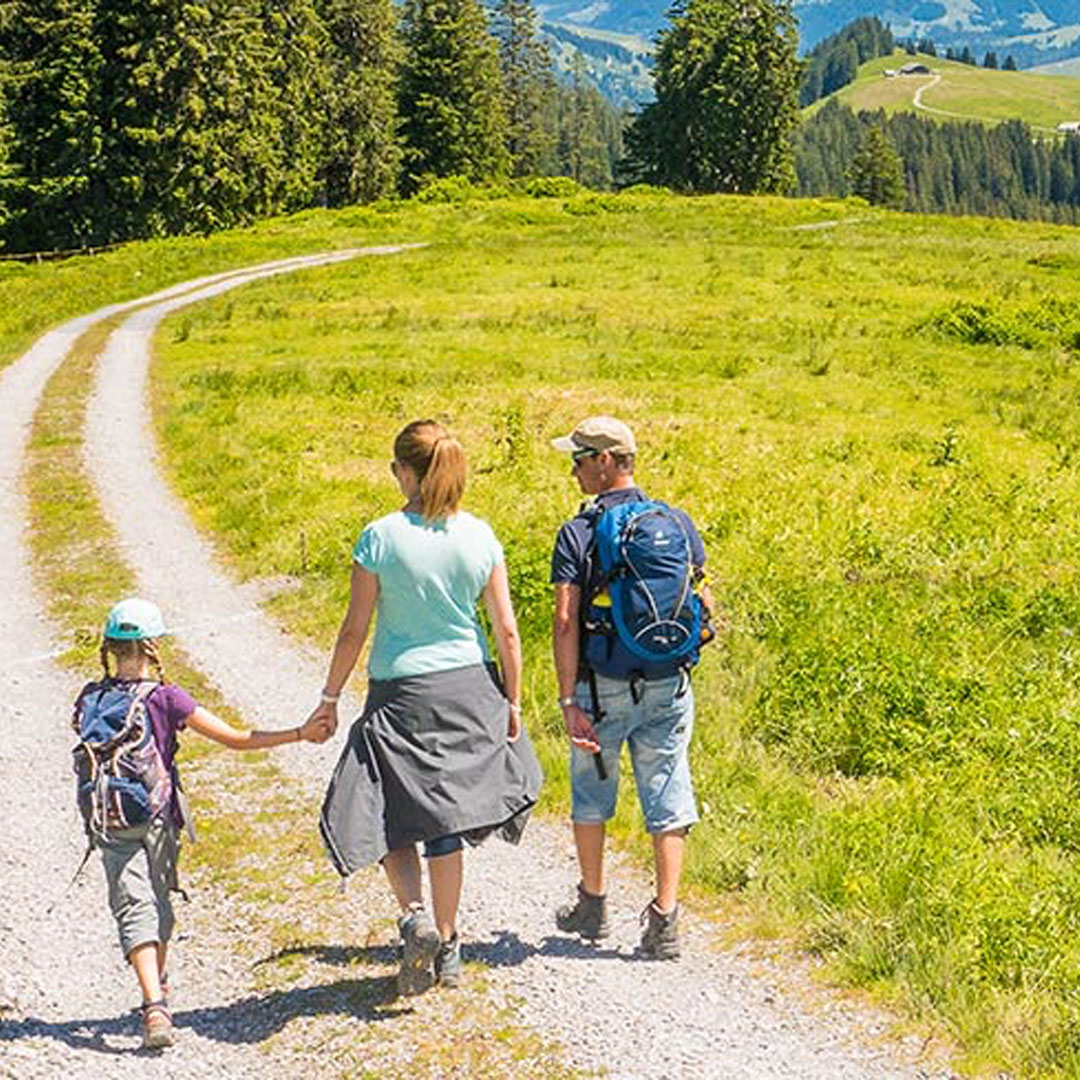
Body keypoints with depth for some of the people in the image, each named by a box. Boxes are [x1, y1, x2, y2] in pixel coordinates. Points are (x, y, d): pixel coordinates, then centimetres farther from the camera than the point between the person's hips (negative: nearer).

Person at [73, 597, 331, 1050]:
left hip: (110, 821, 0)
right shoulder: (166, 698, -11)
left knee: (134, 909, -7)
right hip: (158, 817, 0)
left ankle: (154, 1003, -25)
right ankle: (158, 987, 38)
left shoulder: (90, 699, -3)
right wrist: (301, 734, -7)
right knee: (158, 900, 20)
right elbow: (235, 738, -11)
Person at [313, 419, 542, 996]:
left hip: (400, 693, -3)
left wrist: (329, 698, 3)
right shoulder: (479, 537, -3)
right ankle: (447, 950, 21)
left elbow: (354, 630, -8)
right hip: (468, 688, 3)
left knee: (390, 814, 11)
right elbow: (506, 630, 0)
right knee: (445, 818, 14)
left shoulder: (381, 538, -12)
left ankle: (414, 915, -13)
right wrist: (513, 703, 10)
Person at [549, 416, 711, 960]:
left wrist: (568, 700, -15)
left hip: (602, 686, -2)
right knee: (667, 799, 6)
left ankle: (593, 905, 30)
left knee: (592, 791, 17)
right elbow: (702, 605, 5)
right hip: (668, 686, 2)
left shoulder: (577, 534, -10)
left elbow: (566, 622, -16)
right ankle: (664, 917, 0)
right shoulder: (677, 523, 1)